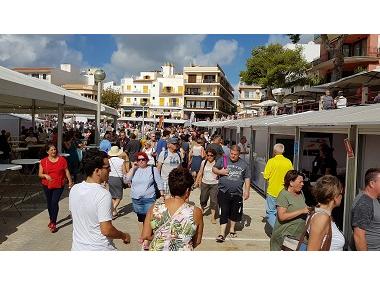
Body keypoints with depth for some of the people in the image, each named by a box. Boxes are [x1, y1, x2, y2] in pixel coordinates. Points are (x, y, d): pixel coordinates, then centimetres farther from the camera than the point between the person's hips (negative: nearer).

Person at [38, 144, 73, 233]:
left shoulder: (62, 159, -3)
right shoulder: (43, 161, -1)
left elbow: (66, 171, 3)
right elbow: (40, 174, 0)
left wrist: (70, 181, -2)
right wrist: (45, 175, -20)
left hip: (59, 185, -2)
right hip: (47, 186, 3)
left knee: (54, 202, -11)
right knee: (49, 203, 16)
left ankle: (54, 223, -3)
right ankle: (51, 219, 38)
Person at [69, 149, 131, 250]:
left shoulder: (74, 189, -3)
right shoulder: (103, 195, -25)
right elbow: (106, 230, -25)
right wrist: (124, 236, -9)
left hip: (78, 247, 6)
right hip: (99, 249, -6)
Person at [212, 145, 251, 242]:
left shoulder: (244, 164, 7)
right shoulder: (223, 160, 2)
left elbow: (247, 178, 11)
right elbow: (214, 169, 7)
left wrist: (247, 190, 5)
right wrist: (220, 172, -13)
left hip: (237, 193, 2)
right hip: (223, 192, -2)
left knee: (235, 212, 13)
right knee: (223, 213, -2)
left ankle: (232, 229, 36)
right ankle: (222, 233, 6)